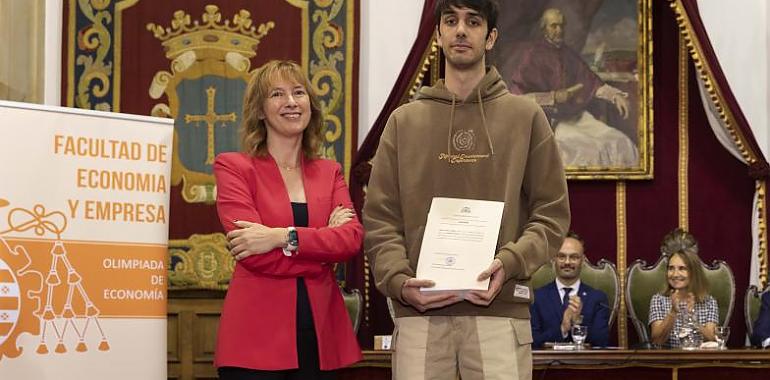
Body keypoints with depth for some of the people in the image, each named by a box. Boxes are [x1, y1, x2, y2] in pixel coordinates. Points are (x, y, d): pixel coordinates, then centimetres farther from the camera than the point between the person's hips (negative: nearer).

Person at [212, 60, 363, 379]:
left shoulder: (329, 172, 14)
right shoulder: (234, 167, 1)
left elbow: (352, 238, -4)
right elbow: (253, 253, -12)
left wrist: (283, 237, -16)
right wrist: (323, 240, -4)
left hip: (319, 337, 4)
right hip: (257, 338, -4)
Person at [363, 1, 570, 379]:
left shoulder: (525, 117, 10)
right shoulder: (404, 121, 13)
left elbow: (551, 212, 6)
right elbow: (380, 218, 9)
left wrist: (509, 263, -12)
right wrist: (398, 280, -9)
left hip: (499, 309, -1)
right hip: (419, 310, 1)